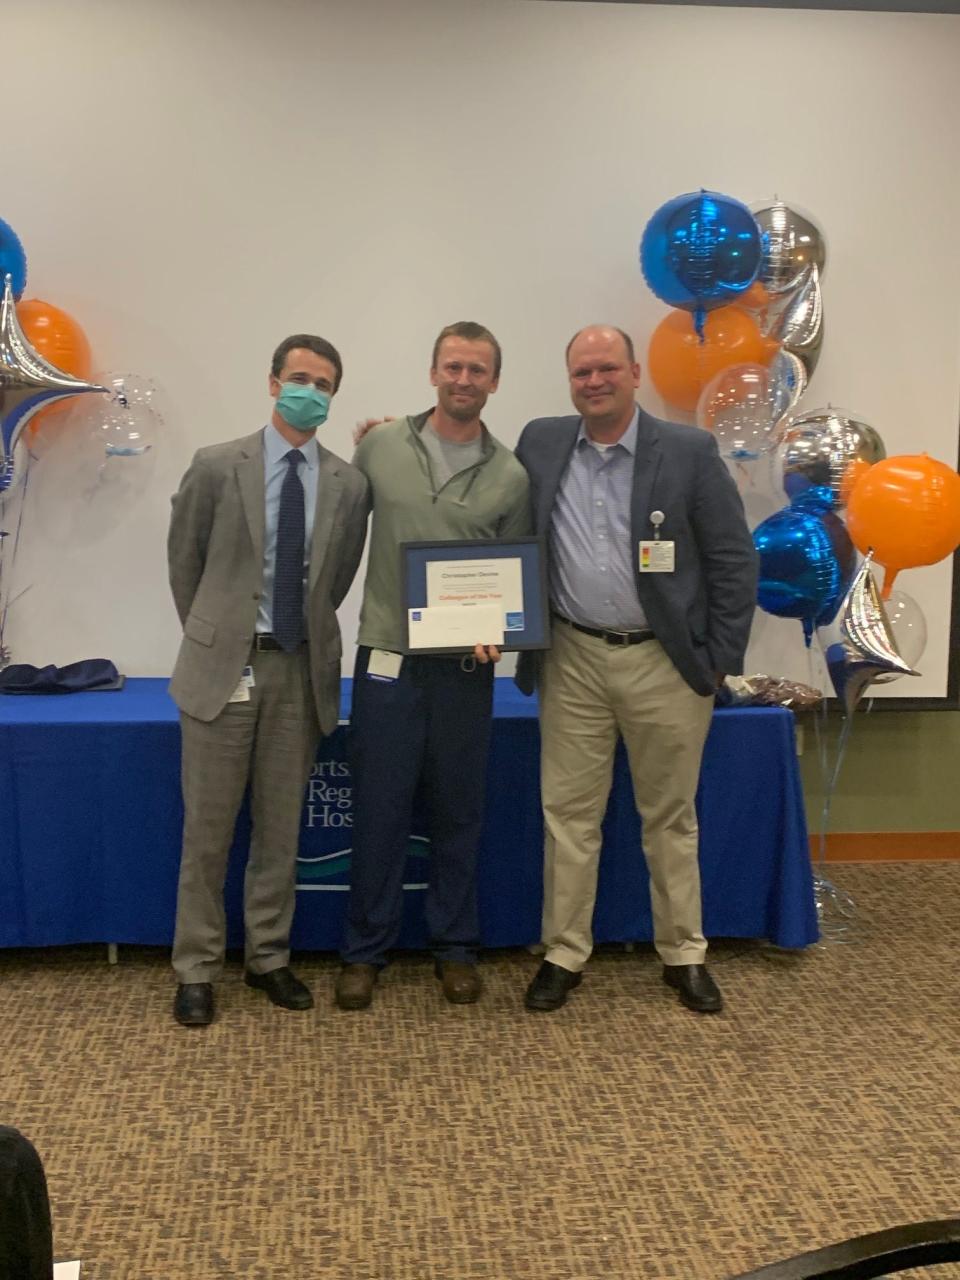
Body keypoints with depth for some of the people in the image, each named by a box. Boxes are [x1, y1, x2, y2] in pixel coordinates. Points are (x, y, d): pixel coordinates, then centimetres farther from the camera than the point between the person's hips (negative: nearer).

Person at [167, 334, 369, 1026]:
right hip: (226, 666, -2)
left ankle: (269, 956, 26)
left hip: (302, 669, 2)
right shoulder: (216, 466, -2)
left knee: (281, 826, 11)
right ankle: (197, 968, 18)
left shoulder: (348, 483, 2)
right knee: (208, 827, 4)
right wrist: (213, 637, 10)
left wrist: (306, 631, 13)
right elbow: (184, 562, 7)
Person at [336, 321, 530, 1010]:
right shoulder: (380, 446, 1)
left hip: (464, 667, 1)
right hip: (386, 658, 0)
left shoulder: (510, 476, 1)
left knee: (459, 811, 10)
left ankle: (456, 947, 26)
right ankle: (365, 950, 20)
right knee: (379, 810, 6)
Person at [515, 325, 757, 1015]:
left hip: (666, 664, -2)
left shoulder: (690, 451, -5)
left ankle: (684, 954, 26)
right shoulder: (540, 443, 3)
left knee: (672, 816, 11)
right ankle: (564, 954, 21)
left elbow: (734, 561, -4)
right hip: (573, 661, 2)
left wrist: (719, 661, -6)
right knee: (568, 815, 7)